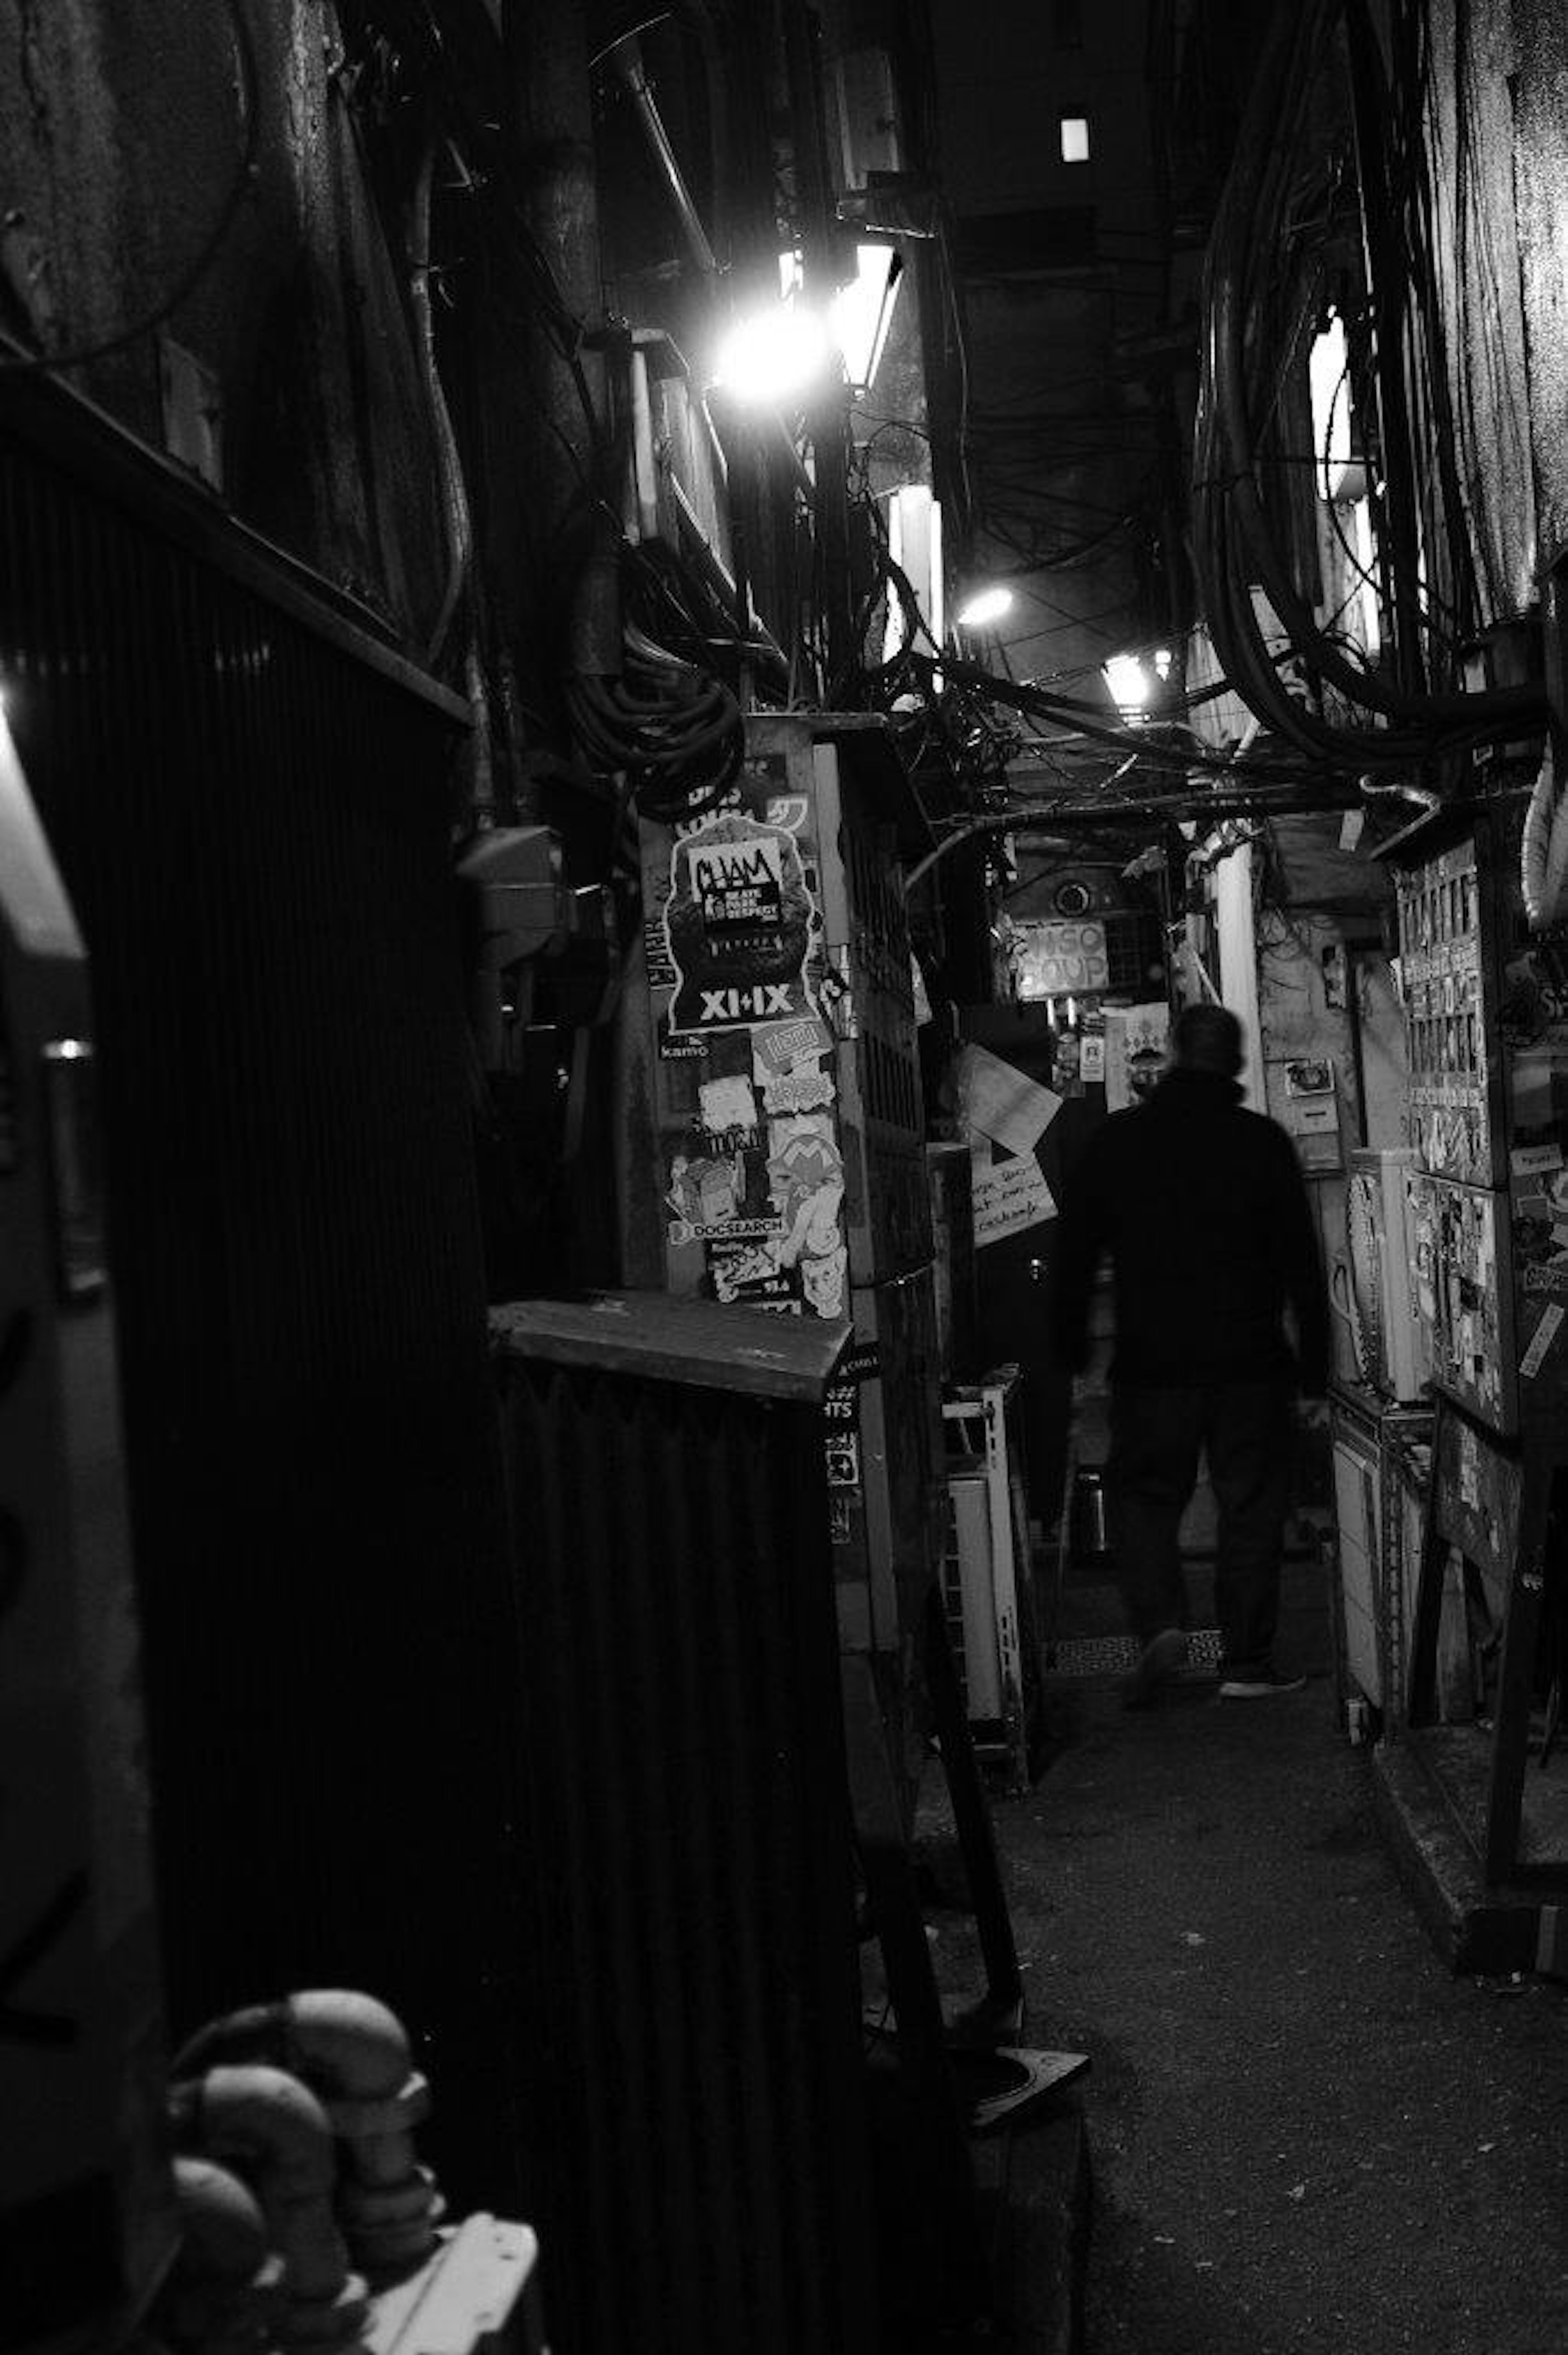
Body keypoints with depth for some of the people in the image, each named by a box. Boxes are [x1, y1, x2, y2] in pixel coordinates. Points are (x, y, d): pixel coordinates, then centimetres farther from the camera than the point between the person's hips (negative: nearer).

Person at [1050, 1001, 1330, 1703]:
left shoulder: (1115, 1140, 0)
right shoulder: (1263, 1141, -2)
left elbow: (1075, 1251, 4)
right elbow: (1302, 1262, -2)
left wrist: (1070, 1348, 13)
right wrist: (1315, 1362, 4)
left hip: (1151, 1365, 0)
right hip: (1251, 1364, 0)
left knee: (1142, 1494, 12)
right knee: (1251, 1508, 7)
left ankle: (1159, 1620, -9)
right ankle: (1247, 1664, 9)